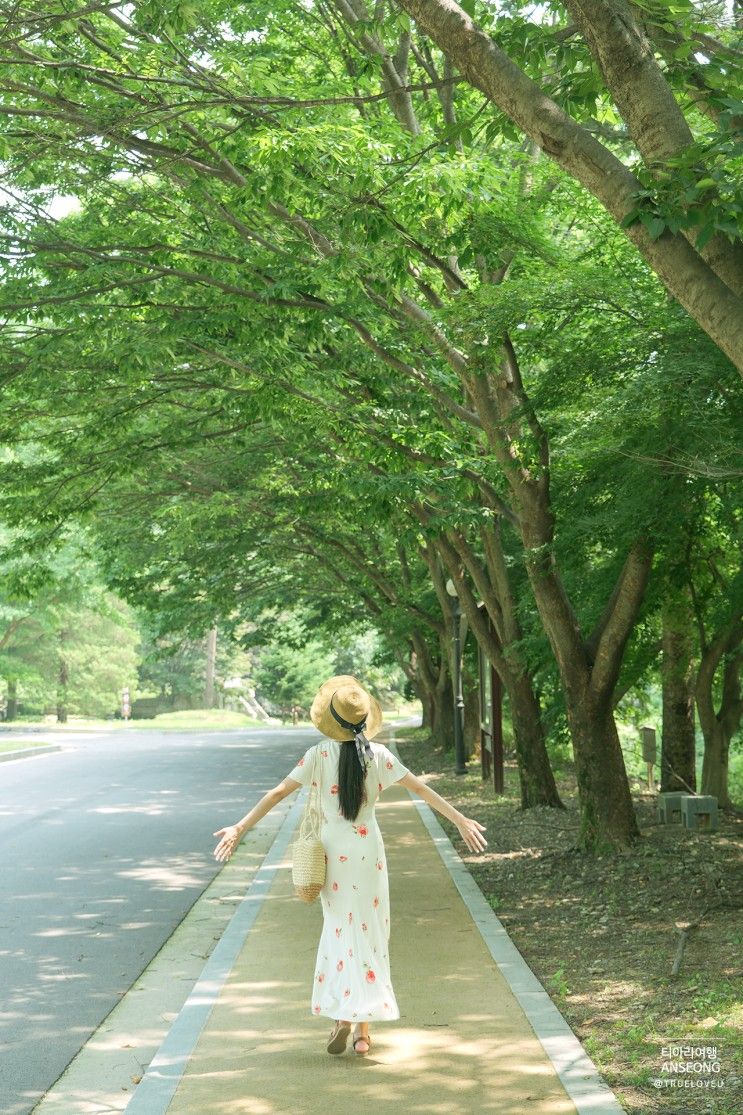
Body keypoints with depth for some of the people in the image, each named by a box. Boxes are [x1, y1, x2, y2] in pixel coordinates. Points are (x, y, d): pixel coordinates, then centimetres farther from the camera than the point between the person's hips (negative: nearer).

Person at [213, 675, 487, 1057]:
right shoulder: (378, 754, -4)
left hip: (333, 851, 0)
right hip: (368, 850, 0)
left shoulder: (319, 754, -7)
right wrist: (461, 820, 10)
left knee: (340, 930, 12)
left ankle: (344, 1015, -1)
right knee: (368, 932, 7)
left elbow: (278, 792, -8)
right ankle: (363, 1028, 7)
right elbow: (421, 789, 1)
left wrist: (240, 828, -3)